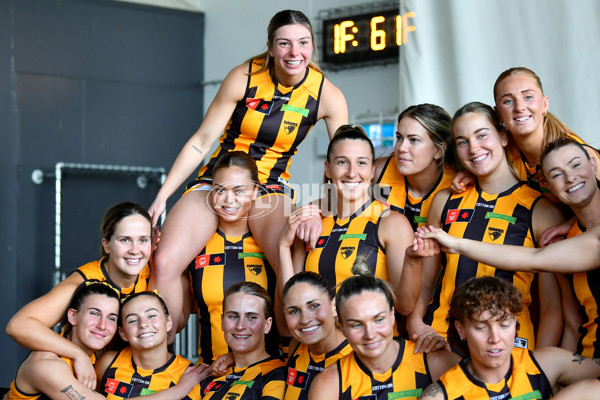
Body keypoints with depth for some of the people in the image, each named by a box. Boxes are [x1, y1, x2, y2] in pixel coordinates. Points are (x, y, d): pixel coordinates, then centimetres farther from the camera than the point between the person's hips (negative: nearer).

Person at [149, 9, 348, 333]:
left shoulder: (328, 96, -6)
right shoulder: (244, 78, -9)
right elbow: (201, 141, -4)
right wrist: (162, 196, -7)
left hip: (270, 188, 0)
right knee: (165, 263, -23)